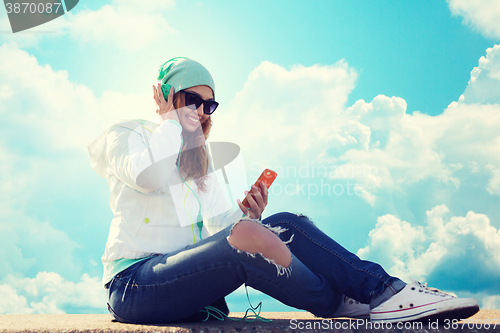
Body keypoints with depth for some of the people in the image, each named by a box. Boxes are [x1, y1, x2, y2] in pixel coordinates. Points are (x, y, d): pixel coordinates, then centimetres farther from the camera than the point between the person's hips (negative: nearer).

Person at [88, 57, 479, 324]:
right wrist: (173, 120, -5)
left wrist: (245, 215, -8)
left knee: (284, 225, -14)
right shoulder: (125, 134, 4)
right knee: (246, 237, -33)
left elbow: (220, 225, 14)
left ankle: (381, 287, -17)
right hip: (135, 283, -6)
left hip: (185, 273, 6)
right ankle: (347, 306, -15)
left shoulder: (200, 160, 23)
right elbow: (147, 175, -20)